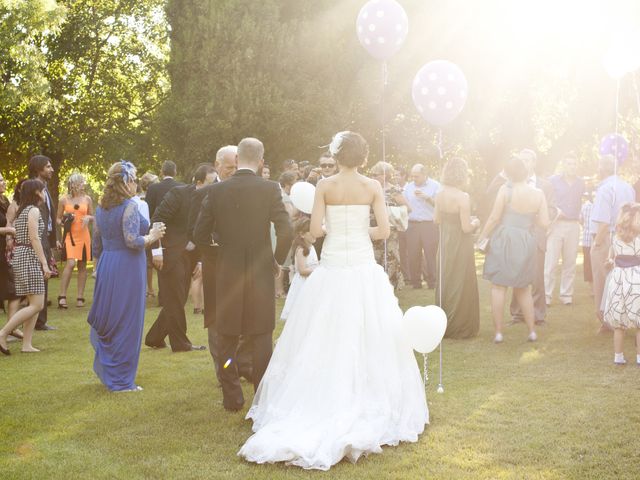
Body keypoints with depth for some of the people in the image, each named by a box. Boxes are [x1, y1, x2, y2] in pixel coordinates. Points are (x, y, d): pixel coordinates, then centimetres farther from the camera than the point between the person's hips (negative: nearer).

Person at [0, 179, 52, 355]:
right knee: (37, 305, -10)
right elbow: (34, 238, -17)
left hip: (20, 256, 10)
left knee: (35, 304, 8)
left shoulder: (22, 210, 17)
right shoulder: (33, 210, -10)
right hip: (29, 257, -10)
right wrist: (44, 263, -18)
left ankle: (27, 344, 5)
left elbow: (20, 236, 14)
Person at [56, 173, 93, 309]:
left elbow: (93, 217, 14)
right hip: (69, 235, -3)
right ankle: (62, 296, -12)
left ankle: (80, 297, 11)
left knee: (82, 265, 5)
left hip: (83, 235, 3)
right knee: (70, 263, -17)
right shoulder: (64, 200, 1)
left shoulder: (87, 199, 6)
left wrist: (88, 218, -8)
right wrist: (62, 223, -12)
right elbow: (58, 218, 9)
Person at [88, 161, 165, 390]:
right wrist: (152, 236, -6)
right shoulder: (129, 206, -14)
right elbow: (132, 241, -22)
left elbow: (96, 245, 15)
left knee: (107, 321, 17)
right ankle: (122, 381, 7)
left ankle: (105, 370, 28)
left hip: (106, 268, 8)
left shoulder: (101, 208, 10)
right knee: (127, 323, 1)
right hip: (127, 269, -7)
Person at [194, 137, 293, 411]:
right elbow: (286, 232, -13)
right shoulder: (270, 189, -7)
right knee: (260, 337, 8)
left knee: (226, 338, 13)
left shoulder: (217, 191, -4)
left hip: (227, 273, 1)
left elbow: (200, 236, -2)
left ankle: (232, 398, 17)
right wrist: (278, 260, 4)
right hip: (261, 273, -1)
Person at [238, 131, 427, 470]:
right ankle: (370, 409, 10)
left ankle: (321, 406, 8)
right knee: (369, 340, 7)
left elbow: (315, 230, -7)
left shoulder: (325, 186, -2)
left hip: (332, 269, 0)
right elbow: (383, 230, -4)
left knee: (326, 342, 6)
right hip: (364, 269, 1)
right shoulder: (372, 187, -1)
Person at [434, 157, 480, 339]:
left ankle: (443, 324, 27)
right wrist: (475, 223, 0)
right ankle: (460, 327, 12)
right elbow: (466, 228, -20)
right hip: (460, 244, -7)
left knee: (444, 282, 18)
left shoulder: (440, 195, -1)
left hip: (445, 242, 7)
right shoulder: (463, 197, -20)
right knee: (461, 284, 5)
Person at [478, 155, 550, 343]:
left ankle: (498, 332, 4)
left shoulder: (506, 189, -10)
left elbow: (494, 217, -10)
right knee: (523, 289, 18)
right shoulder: (538, 194, -2)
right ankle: (532, 331, 16)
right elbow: (544, 223, -1)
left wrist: (482, 237, 1)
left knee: (498, 287, 4)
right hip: (526, 244, 4)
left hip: (503, 241, -3)